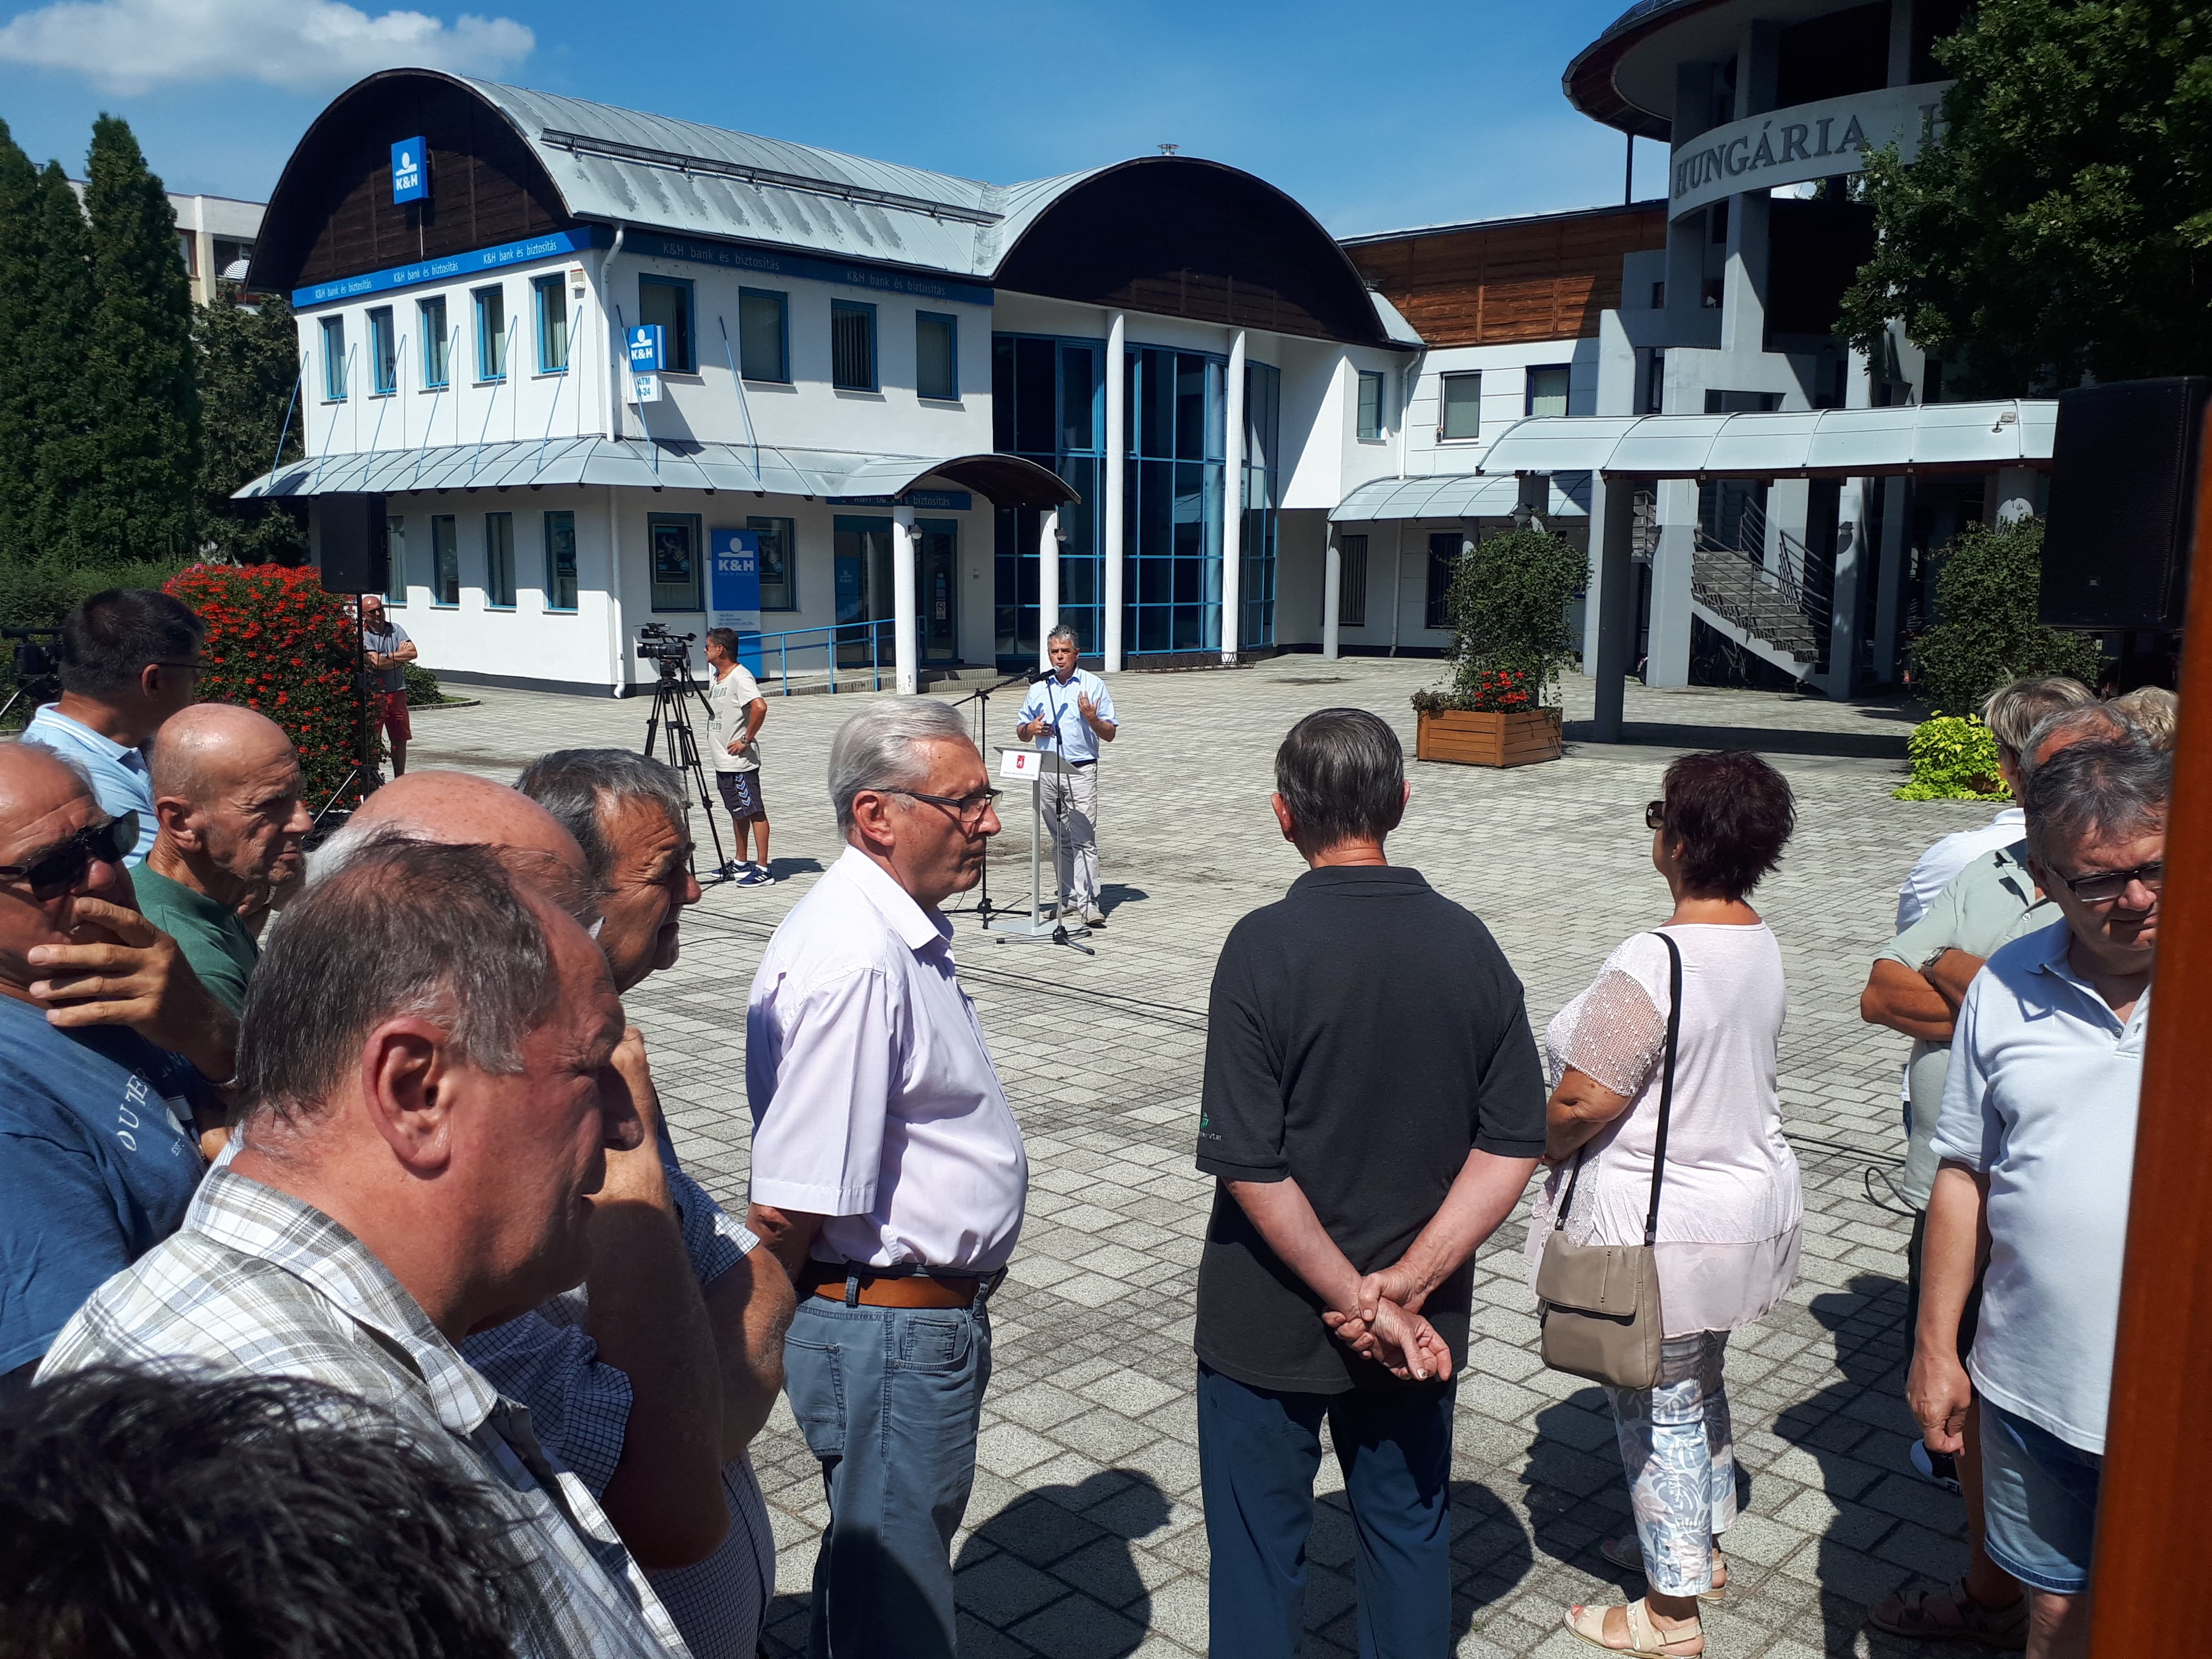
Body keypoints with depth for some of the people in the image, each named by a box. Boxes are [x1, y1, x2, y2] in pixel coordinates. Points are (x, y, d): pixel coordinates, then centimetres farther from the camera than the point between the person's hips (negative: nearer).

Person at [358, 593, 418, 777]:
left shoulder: (395, 629, 9)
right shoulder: (363, 635, -6)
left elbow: (413, 653, -3)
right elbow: (376, 663, -17)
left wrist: (387, 657, -10)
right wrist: (400, 655, -4)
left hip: (398, 692, 5)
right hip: (374, 694, -5)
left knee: (400, 739, 11)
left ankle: (400, 780, 22)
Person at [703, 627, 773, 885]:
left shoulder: (740, 677, -17)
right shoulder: (717, 678, 14)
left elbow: (760, 707, -30)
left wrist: (747, 740, -23)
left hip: (741, 761, -10)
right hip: (723, 762, 10)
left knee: (755, 811, -7)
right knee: (737, 812, 16)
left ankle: (764, 868, -6)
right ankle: (740, 863, 26)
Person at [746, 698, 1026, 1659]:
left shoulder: (901, 932, 7)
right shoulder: (854, 962, -28)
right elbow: (788, 1206, -26)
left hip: (928, 1314, 9)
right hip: (890, 1333, -9)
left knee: (886, 1552, 26)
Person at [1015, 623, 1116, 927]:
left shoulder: (1094, 685, 3)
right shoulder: (1038, 688, 14)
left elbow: (1110, 734, 2)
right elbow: (1021, 731, 18)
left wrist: (1092, 719, -18)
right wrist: (1032, 728, -4)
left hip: (1081, 771, -4)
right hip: (1047, 773, 4)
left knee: (1084, 839, -10)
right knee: (1061, 840, 9)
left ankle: (1088, 902, -12)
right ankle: (1068, 899, 15)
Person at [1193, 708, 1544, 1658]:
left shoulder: (1266, 946, -19)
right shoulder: (1468, 944, -5)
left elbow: (1249, 1167, -22)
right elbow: (1515, 1145, -6)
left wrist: (1364, 1301, -14)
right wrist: (1405, 1288, -11)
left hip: (1270, 1324, -4)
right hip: (1421, 1329, 4)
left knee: (1260, 1553, 14)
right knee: (1410, 1537, 22)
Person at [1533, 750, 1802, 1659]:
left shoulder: (1653, 963, -29)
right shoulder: (1761, 943, -1)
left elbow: (1580, 1105, -27)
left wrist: (1538, 1149, -6)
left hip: (1662, 1225, -8)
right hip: (1748, 1200, 8)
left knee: (1658, 1406, 8)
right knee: (1699, 1382, 26)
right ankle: (1701, 1542, 46)